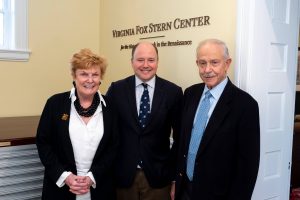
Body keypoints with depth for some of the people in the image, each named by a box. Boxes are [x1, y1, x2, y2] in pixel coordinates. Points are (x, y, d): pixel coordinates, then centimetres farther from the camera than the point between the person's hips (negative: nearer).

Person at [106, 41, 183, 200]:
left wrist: (176, 175, 1)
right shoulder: (116, 90, -3)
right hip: (122, 175, 1)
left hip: (158, 176, 0)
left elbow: (180, 137, 1)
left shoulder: (173, 92, -4)